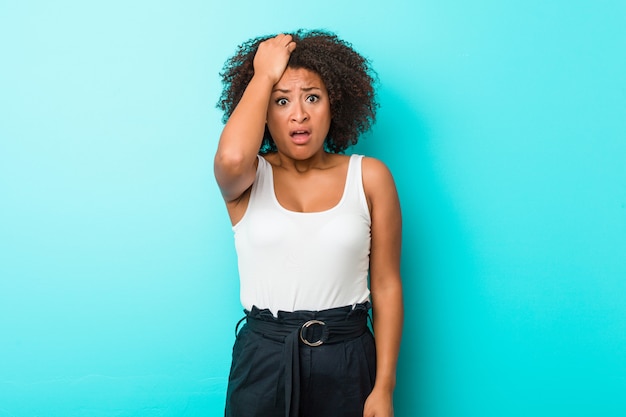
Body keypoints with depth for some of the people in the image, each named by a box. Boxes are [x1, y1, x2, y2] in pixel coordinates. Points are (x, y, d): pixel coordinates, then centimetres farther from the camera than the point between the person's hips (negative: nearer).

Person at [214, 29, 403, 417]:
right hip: (263, 359, 0)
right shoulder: (247, 179, -2)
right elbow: (231, 157, -28)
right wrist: (264, 75, -14)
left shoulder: (369, 177, -2)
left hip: (347, 360, 1)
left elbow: (387, 286, -2)